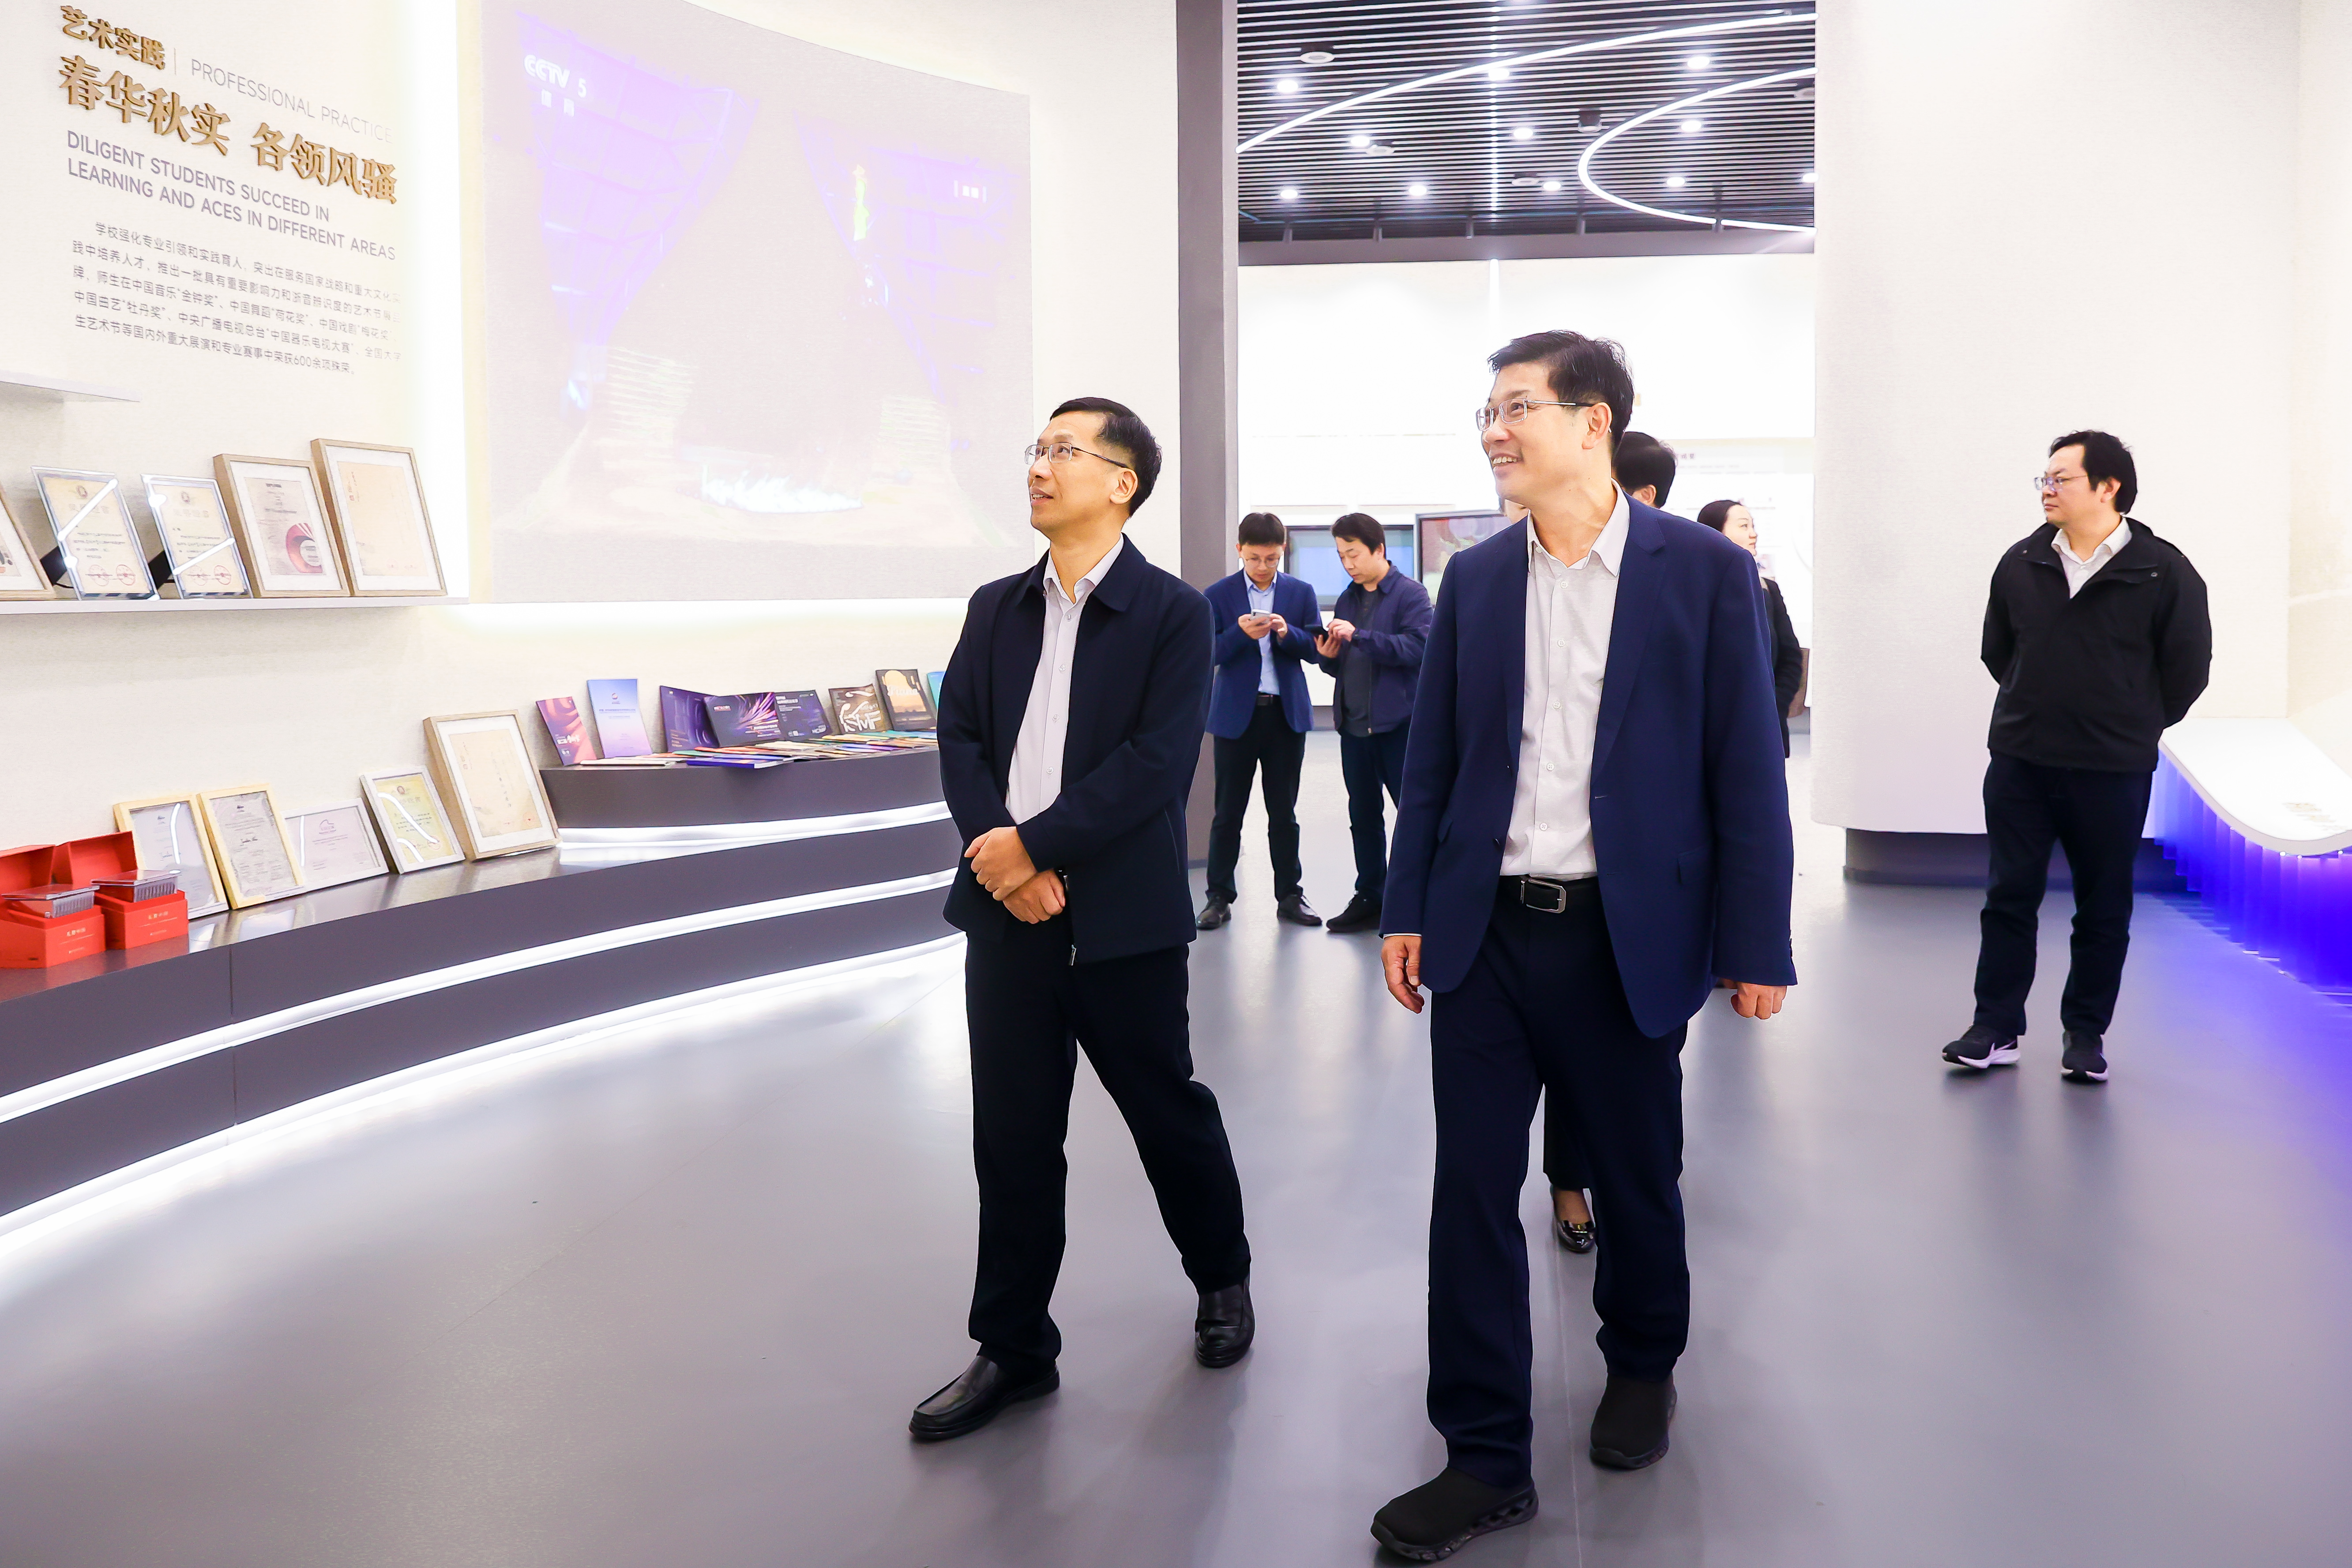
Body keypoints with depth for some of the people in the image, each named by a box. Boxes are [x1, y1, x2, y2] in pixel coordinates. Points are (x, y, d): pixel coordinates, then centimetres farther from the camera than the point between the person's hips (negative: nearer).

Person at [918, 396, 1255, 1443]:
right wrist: (993, 845, -13)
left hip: (1122, 918, -4)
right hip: (1009, 911, 4)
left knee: (1168, 1112, 11)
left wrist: (1035, 844, -18)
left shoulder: (1171, 614, -5)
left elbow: (1157, 763, -14)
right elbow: (960, 737, 5)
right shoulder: (996, 609, 11)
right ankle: (1013, 1349, 22)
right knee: (1011, 1137, 9)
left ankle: (1223, 1279, 36)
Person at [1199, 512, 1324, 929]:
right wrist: (1241, 634, -21)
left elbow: (1315, 647, 1)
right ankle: (1220, 897, 10)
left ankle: (1290, 896, 13)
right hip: (1236, 713, -1)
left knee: (1284, 812, 7)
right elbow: (1209, 652, -4)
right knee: (1228, 812, 3)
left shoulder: (1301, 592, 6)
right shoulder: (1219, 594, 2)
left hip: (1287, 712, 1)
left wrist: (1287, 632, -17)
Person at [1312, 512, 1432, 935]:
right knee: (1363, 816, 12)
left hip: (1398, 722, -7)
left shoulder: (1410, 594, -7)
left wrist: (1359, 636, -24)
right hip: (1354, 724, 7)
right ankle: (1370, 897, 22)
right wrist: (1329, 657, -2)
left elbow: (1418, 646, -21)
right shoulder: (1347, 599, 14)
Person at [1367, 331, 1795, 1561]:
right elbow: (1432, 757, 9)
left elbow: (1746, 768, -5)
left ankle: (1642, 1365, 41)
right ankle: (1486, 1458, 14)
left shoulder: (1705, 571, -4)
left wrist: (1757, 945, -6)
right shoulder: (1474, 579, 7)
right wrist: (1406, 908, 5)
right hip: (1484, 931, 3)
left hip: (1626, 937, -2)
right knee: (1472, 1191, 3)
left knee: (1636, 1178, 13)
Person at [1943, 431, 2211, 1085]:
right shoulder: (2021, 564, 1)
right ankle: (1996, 1030, 12)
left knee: (2104, 908, 8)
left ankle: (2085, 1035, 19)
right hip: (2019, 762, 2)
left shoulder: (2164, 571, -8)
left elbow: (2187, 667, 0)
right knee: (2010, 897, 5)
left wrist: (2134, 725, 7)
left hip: (2114, 773, -2)